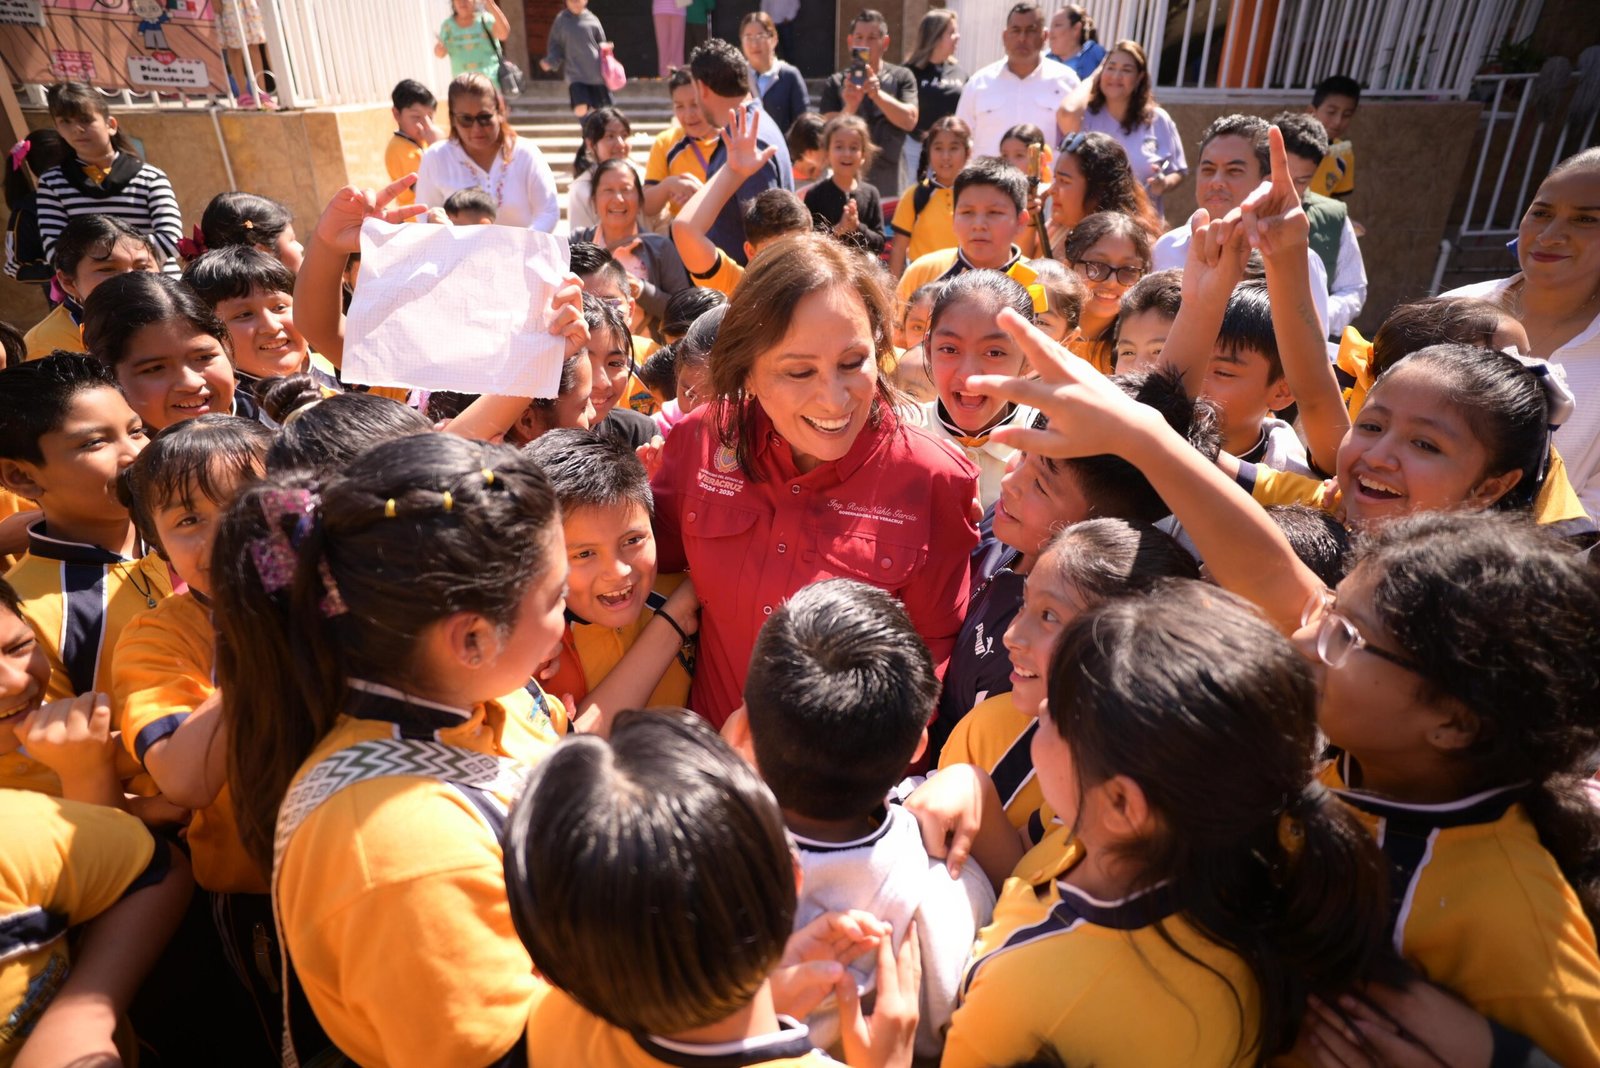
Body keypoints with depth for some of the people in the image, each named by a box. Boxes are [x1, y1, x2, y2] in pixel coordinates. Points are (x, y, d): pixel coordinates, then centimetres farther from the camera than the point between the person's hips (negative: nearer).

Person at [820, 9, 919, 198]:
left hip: (891, 185, 0)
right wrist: (850, 107, -26)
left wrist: (878, 94, -22)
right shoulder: (835, 83, 4)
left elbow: (909, 121, -8)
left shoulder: (902, 77, 5)